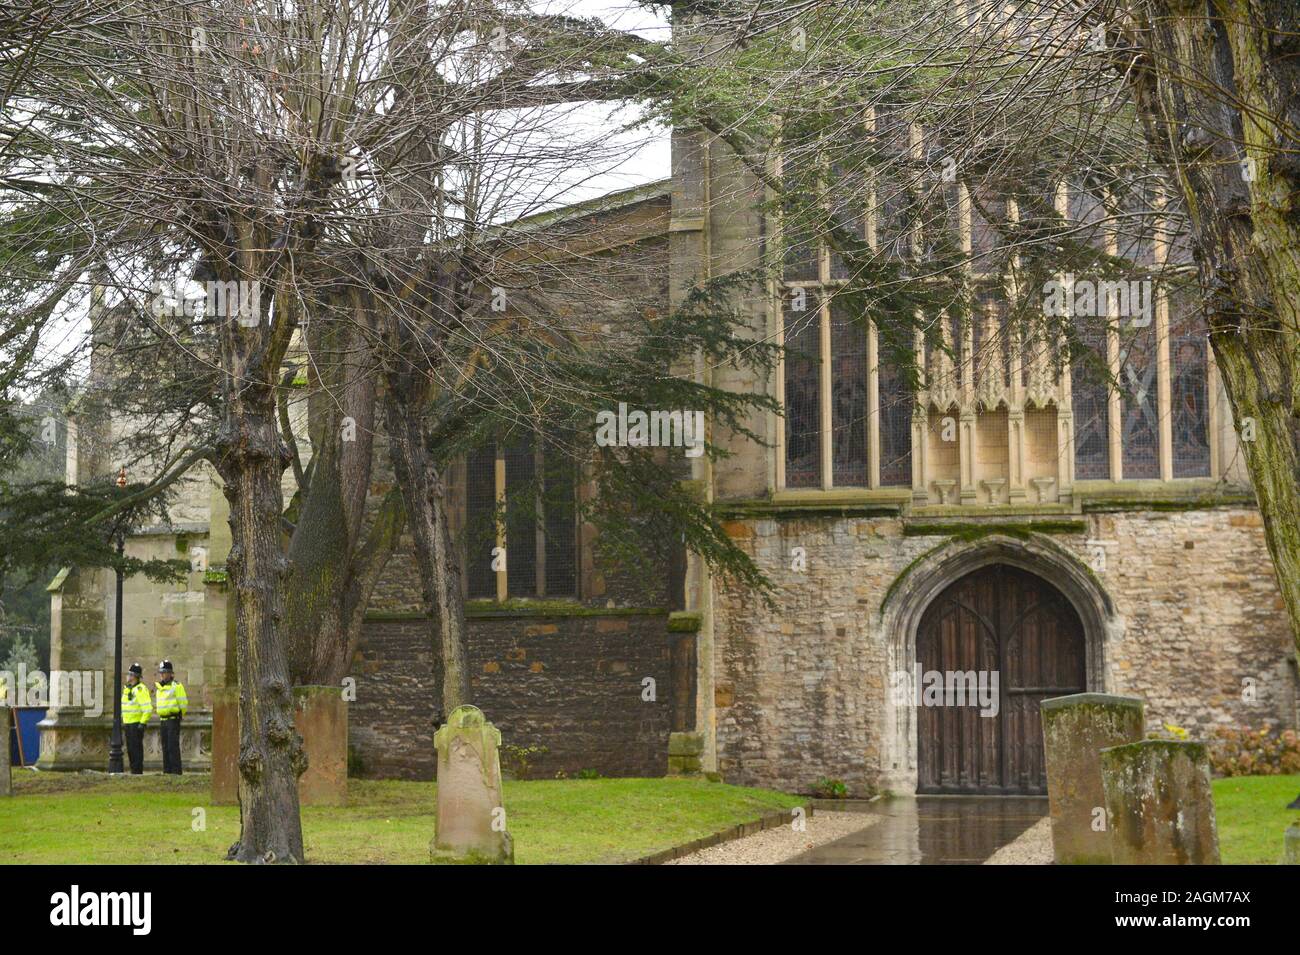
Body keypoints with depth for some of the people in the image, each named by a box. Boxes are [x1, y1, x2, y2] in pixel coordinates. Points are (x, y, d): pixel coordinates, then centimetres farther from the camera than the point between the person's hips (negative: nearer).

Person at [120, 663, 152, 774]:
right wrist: (123, 721, 22)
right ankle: (133, 770, 17)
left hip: (137, 723, -9)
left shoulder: (141, 689, -14)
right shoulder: (127, 689, 15)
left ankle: (137, 770, -6)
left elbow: (148, 708, -20)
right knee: (130, 748, 11)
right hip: (128, 723, 9)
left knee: (136, 748, -8)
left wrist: (143, 723, -21)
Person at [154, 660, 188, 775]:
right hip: (163, 720, 8)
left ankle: (176, 770, -11)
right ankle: (167, 770, 13)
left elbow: (183, 703, -7)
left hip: (173, 719, -8)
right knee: (165, 747, 9)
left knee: (173, 746, -11)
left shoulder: (176, 685, -8)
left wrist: (180, 715, 3)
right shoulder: (159, 687, 17)